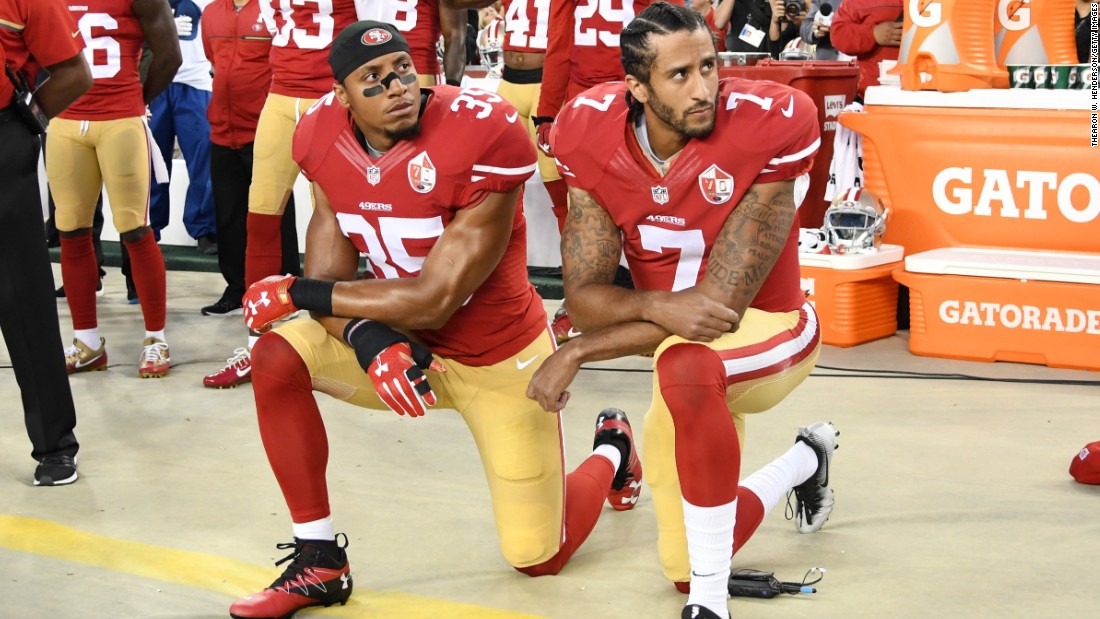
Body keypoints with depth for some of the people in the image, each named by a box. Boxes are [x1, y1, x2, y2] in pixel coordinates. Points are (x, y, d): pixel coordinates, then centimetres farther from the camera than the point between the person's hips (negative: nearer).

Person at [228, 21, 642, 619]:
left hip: (497, 359, -5)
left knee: (539, 558, 2)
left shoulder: (481, 139, -29)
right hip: (399, 342, 5)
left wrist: (299, 293, -21)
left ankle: (610, 450, 36)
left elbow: (434, 302, -28)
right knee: (276, 358, -20)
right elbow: (328, 283, -9)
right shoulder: (327, 140, -11)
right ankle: (318, 563, -8)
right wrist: (369, 340, -32)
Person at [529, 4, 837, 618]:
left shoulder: (768, 125, -27)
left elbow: (722, 301, -27)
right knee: (686, 566, 15)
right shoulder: (593, 135, -14)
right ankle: (805, 462, 47)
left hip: (767, 332, -5)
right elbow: (584, 296, -13)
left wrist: (577, 352, -26)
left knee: (684, 363, -42)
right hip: (685, 355, 5)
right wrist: (658, 306, -36)